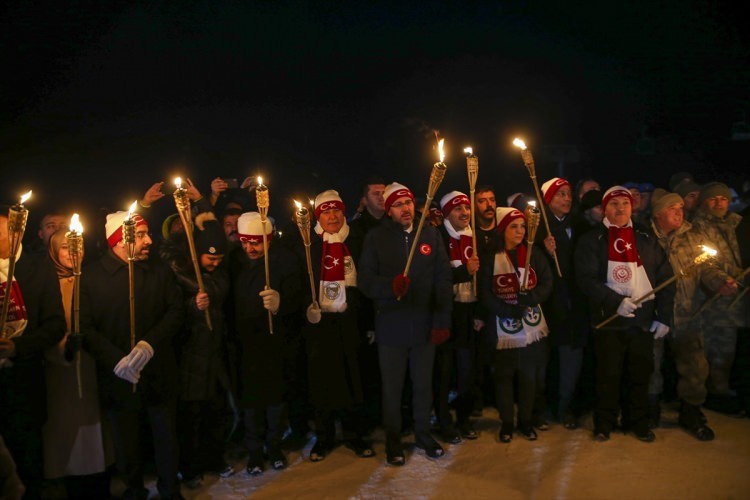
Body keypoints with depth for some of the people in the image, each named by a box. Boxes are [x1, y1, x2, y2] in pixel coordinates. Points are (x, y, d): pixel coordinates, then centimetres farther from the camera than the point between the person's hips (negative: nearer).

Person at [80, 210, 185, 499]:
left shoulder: (160, 271, 2)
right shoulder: (91, 277, -6)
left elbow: (176, 311, -3)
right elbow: (85, 327, -10)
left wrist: (150, 343, -19)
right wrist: (116, 360, -22)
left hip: (158, 374, 2)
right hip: (117, 377, -1)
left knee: (166, 436, 12)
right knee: (126, 441, 14)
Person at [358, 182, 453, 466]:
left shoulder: (431, 234, 2)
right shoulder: (376, 238, -4)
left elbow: (443, 278, -1)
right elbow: (365, 280, -8)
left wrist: (442, 321, -7)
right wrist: (391, 285, -29)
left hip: (425, 324, 2)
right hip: (391, 326, -2)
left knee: (423, 384, 15)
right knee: (392, 387, 9)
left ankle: (423, 432, 34)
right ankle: (393, 440, 26)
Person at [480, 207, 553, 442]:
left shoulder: (535, 255, 4)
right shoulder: (491, 257, -5)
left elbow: (547, 283, -3)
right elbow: (485, 293, -9)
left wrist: (529, 298, -22)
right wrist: (509, 310, -21)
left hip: (533, 327, 2)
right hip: (503, 328, -2)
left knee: (530, 375, 9)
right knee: (504, 376, 5)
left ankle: (525, 421, 25)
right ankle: (507, 423, 20)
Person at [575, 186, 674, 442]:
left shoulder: (646, 240, 8)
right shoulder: (591, 240, -2)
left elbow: (665, 279, 8)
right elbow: (586, 279, -11)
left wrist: (664, 316, 0)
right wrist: (615, 301, -22)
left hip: (644, 321, 3)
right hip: (609, 320, -3)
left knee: (640, 374, 10)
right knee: (608, 375, 5)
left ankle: (638, 422, 26)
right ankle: (604, 423, 19)